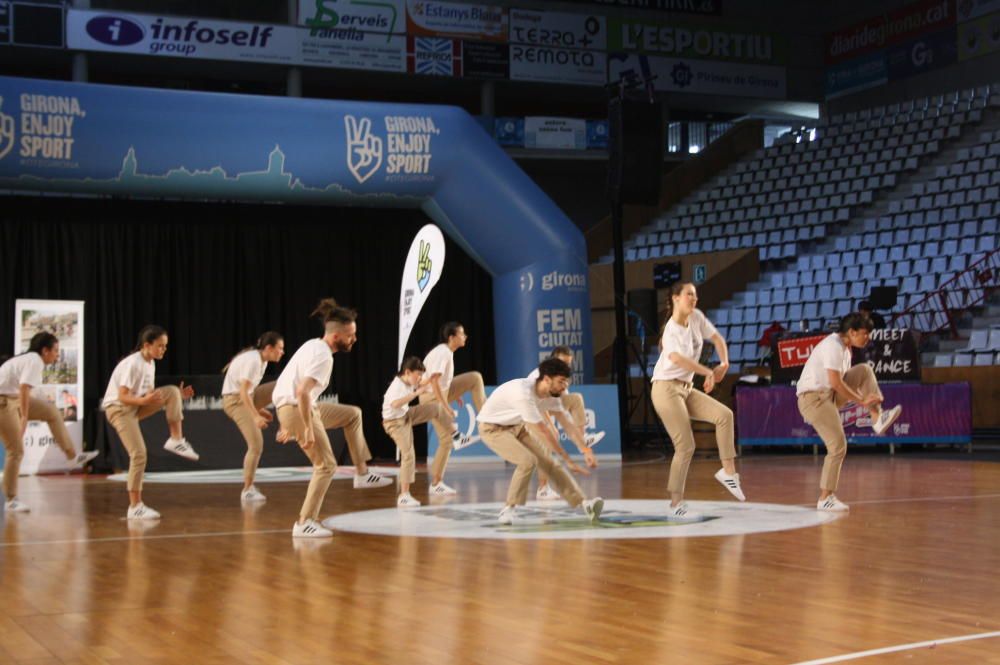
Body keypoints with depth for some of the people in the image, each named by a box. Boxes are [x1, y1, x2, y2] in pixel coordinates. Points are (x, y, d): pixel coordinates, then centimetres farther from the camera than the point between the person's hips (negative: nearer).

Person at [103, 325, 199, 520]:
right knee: (139, 454, -15)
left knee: (172, 391, -12)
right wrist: (144, 400, -40)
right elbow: (123, 397, -23)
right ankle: (135, 507, -8)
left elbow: (150, 394, 10)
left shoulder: (150, 364, 6)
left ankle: (176, 440, -12)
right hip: (118, 409, -8)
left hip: (136, 407, 8)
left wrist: (175, 397, -3)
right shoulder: (133, 364, -20)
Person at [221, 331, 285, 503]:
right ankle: (247, 490, -6)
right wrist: (255, 416, -30)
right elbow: (243, 392, -27)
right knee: (256, 444, -14)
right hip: (234, 401, -9)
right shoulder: (253, 361, -22)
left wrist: (259, 409, 15)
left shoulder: (261, 359, 7)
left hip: (245, 398, 9)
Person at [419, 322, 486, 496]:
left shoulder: (446, 351, 3)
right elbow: (434, 382, -31)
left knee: (475, 378, 6)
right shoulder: (443, 354, -25)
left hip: (443, 392, 9)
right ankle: (436, 484, 0)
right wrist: (447, 407, -32)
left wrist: (455, 395, 19)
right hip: (433, 398, -9)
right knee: (446, 440, -8)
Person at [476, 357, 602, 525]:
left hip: (516, 427, 7)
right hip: (492, 428, -7)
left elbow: (567, 424, -7)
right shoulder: (524, 393, -36)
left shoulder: (552, 393, -11)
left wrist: (586, 450, -18)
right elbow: (543, 431, -32)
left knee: (549, 463, -4)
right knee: (528, 461, -26)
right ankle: (509, 509, -11)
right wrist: (568, 460, -28)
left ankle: (584, 503, -5)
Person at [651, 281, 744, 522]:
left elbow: (717, 338, 14)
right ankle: (676, 505, -1)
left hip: (687, 389, 8)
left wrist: (724, 363, -3)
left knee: (724, 414, -8)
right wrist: (708, 372, -38)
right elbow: (677, 358, -40)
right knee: (685, 446, -9)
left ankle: (728, 471, -3)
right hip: (667, 389, -8)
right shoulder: (671, 330, -20)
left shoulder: (696, 318, 3)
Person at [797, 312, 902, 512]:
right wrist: (862, 401, -17)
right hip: (813, 398, -9)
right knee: (838, 447, -12)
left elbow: (846, 379, 16)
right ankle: (825, 498, -5)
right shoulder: (833, 346, -18)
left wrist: (866, 397, 1)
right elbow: (836, 382, -23)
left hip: (830, 396, 9)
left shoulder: (845, 347, 13)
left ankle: (877, 418, -8)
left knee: (864, 370, 0)